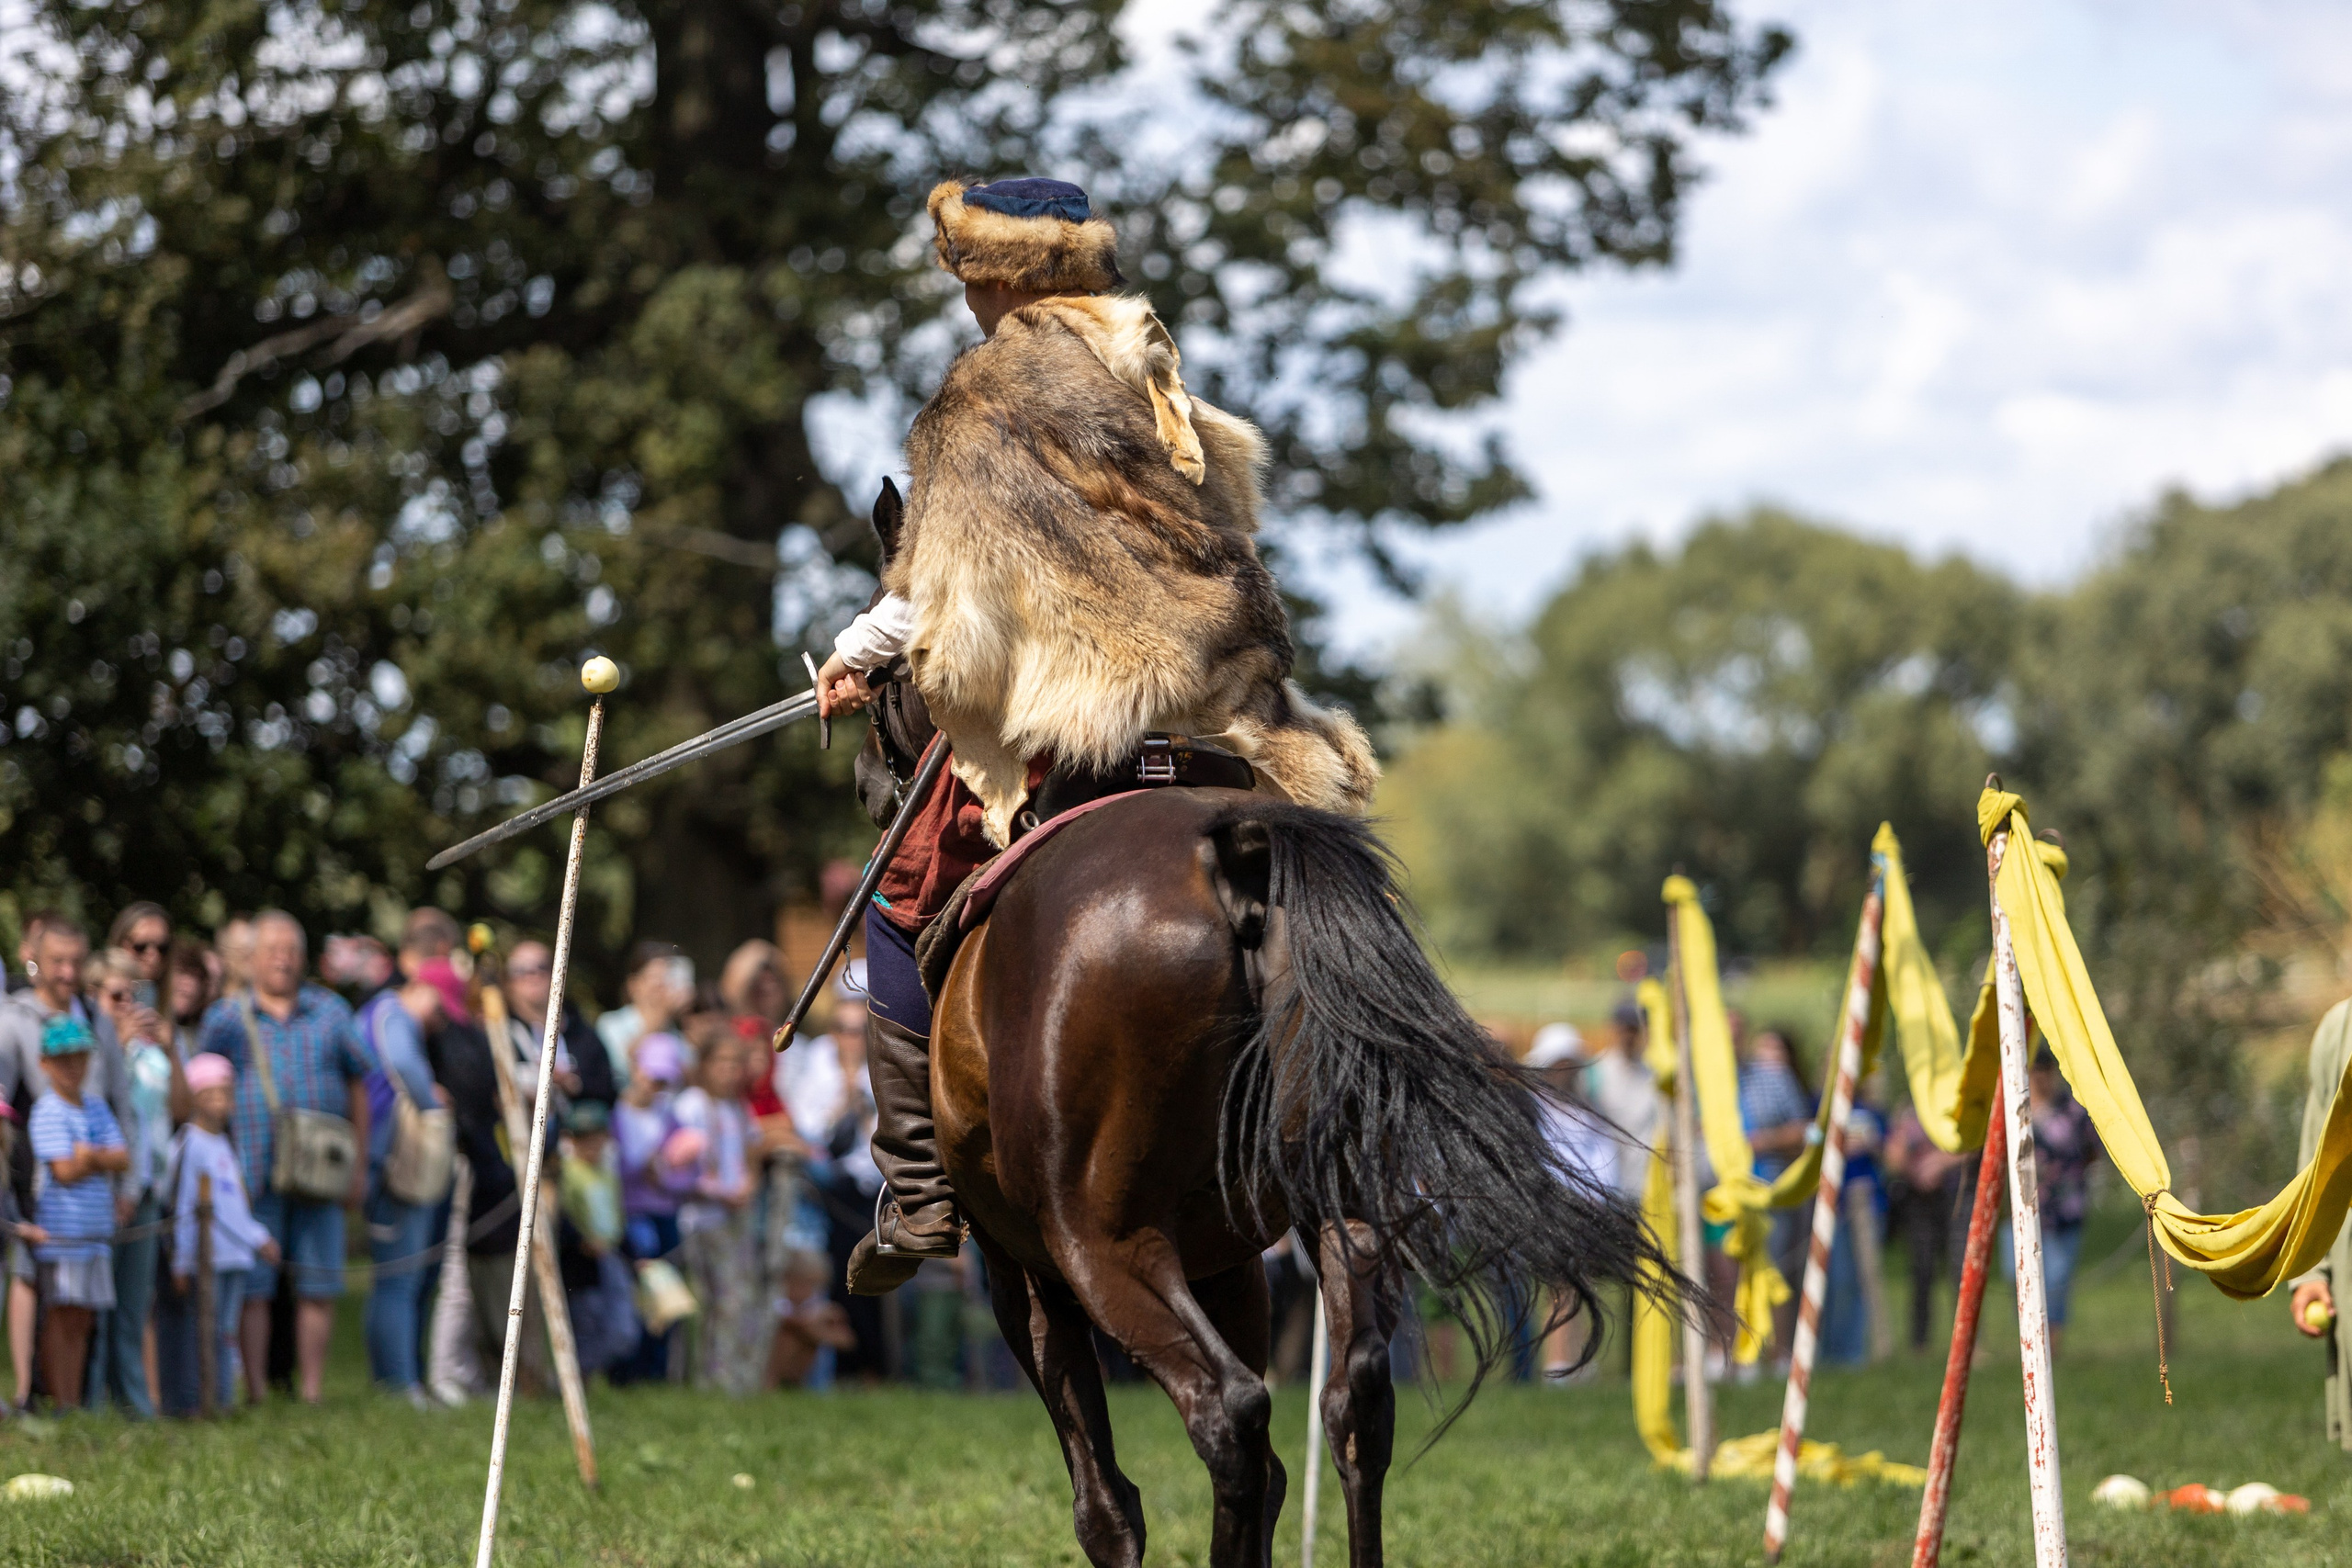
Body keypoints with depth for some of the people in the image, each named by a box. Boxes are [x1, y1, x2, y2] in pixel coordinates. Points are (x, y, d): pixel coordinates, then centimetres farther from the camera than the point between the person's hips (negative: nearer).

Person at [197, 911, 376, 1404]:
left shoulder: (330, 1011, 12)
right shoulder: (227, 1016, 6)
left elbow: (358, 1085, 15)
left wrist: (358, 1166, 10)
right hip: (252, 1174, -2)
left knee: (319, 1286, 1)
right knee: (252, 1286, -4)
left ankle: (311, 1393, 7)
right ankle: (256, 1393, 1)